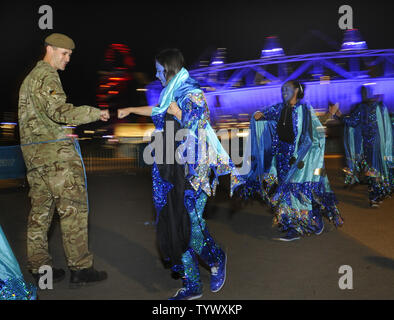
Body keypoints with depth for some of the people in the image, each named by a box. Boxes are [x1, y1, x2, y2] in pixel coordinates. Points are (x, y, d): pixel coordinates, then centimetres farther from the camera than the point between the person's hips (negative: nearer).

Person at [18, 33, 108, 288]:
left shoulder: (30, 77, 24)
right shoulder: (47, 76, -7)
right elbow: (59, 111, -20)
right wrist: (96, 113, -14)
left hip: (33, 152, 10)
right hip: (56, 151, -10)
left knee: (41, 209, 10)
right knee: (73, 208, -7)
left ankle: (39, 267, 15)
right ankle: (80, 268, -4)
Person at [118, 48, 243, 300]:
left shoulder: (193, 94, -9)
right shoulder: (172, 95, 15)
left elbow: (195, 129, -18)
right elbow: (158, 111, 35)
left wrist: (176, 112, -10)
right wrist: (130, 110, 42)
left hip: (191, 173, -8)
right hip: (172, 172, 8)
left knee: (189, 223, -8)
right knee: (174, 225, 6)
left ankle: (217, 260, 23)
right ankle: (191, 286, 16)